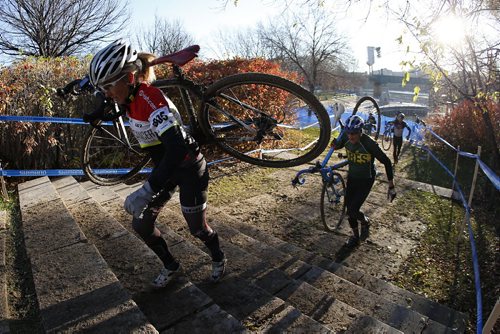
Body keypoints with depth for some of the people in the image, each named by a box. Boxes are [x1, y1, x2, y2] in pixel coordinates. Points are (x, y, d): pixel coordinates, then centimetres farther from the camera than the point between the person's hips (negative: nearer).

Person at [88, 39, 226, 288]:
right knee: (141, 224, 6)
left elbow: (177, 148, -45)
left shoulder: (152, 101, -31)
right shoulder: (132, 93, -7)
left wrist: (147, 191, -49)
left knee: (197, 228, 8)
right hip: (164, 167, 8)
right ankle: (170, 266, 29)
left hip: (188, 169, -8)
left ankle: (218, 258, 41)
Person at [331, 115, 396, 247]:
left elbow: (386, 162, -19)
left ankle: (365, 221, 25)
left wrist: (391, 186, -17)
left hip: (366, 180, -5)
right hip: (352, 177, 5)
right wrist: (335, 144, -16)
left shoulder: (369, 144, -28)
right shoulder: (346, 138, -14)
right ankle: (355, 236, 32)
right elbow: (337, 145, 11)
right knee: (349, 209, 9)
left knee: (352, 211, -11)